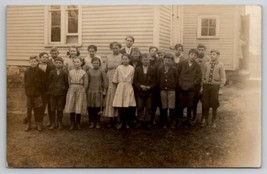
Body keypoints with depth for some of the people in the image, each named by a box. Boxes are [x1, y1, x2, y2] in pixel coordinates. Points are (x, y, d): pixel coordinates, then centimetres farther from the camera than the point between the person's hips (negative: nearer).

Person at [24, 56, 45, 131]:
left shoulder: (40, 72, -2)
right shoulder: (26, 72, 4)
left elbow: (43, 83, 0)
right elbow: (25, 83, 6)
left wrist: (40, 91, -4)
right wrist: (27, 91, 0)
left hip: (38, 94, -2)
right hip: (29, 93, 2)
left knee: (38, 110, 4)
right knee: (29, 109, 5)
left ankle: (39, 124, 16)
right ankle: (29, 125, 16)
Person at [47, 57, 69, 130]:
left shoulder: (65, 73, -2)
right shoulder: (52, 72, 6)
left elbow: (67, 83, 0)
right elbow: (49, 82, 9)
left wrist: (65, 91, -3)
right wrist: (49, 91, 5)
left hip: (61, 93, -2)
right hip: (53, 93, 2)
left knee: (60, 109, 5)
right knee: (52, 109, 4)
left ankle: (60, 123, 16)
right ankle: (53, 123, 14)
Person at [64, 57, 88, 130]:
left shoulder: (83, 73, -2)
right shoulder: (70, 72, 5)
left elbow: (86, 84, 1)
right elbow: (69, 82, 11)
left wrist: (81, 91, 1)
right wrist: (72, 88, 7)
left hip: (80, 90, -2)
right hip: (72, 90, 2)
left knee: (79, 107, 0)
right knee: (71, 107, 1)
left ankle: (78, 123, 16)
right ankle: (72, 123, 13)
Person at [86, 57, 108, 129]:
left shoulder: (101, 71, 0)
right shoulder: (89, 71, 7)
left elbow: (105, 81, 0)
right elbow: (87, 81, 10)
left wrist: (104, 90, -3)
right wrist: (86, 90, 7)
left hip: (99, 91, -2)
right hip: (90, 91, 2)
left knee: (98, 108, -2)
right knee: (90, 108, 2)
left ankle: (97, 123, 10)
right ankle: (91, 122, 12)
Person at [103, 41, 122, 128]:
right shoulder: (109, 57, 12)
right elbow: (105, 69, 14)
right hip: (110, 81, 3)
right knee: (110, 99, 0)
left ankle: (116, 119, 7)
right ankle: (111, 120, 6)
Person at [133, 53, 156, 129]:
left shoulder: (152, 69, 5)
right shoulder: (137, 69, 6)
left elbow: (154, 81, 1)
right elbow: (135, 81, 1)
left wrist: (149, 87, -13)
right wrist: (140, 86, -12)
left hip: (149, 92, 0)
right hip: (139, 92, 1)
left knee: (149, 108, 3)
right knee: (140, 107, 3)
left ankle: (148, 122, 11)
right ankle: (140, 121, 11)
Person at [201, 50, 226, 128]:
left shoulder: (220, 65, -2)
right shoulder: (207, 64, 6)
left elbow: (223, 78, -1)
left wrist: (220, 88, -7)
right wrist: (202, 86, 7)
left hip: (215, 86, -2)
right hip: (206, 85, 3)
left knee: (214, 105, 5)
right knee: (205, 104, 6)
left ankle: (214, 122, 19)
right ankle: (206, 120, 21)